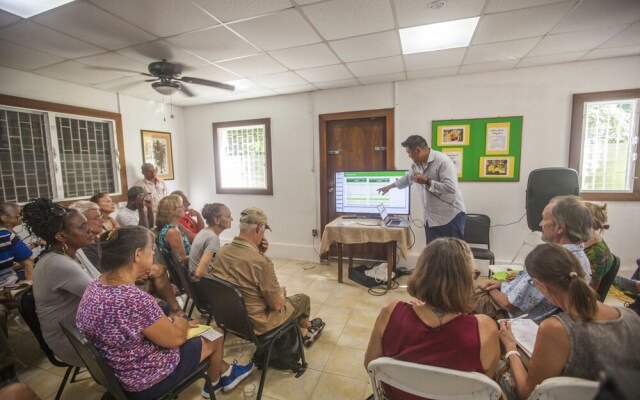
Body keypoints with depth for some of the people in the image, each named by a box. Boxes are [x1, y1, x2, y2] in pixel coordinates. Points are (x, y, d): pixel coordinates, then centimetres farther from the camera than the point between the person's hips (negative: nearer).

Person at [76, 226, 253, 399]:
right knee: (215, 339, 14)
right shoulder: (134, 299, -37)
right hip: (144, 381, -8)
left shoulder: (96, 285, -9)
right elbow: (176, 338, -21)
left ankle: (225, 370, 41)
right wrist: (181, 323, -2)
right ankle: (214, 382, 44)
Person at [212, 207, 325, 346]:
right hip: (257, 323, -7)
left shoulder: (221, 251, -11)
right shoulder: (261, 261, -34)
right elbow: (277, 305, -22)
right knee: (303, 299, 18)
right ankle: (305, 326, 50)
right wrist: (282, 292, -1)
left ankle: (302, 332, 40)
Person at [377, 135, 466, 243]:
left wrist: (427, 182, -21)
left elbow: (451, 188, -26)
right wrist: (390, 186, 35)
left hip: (451, 216, -7)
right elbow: (407, 178, 27)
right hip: (431, 217, 8)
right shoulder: (417, 164, 7)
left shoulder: (443, 161, -18)